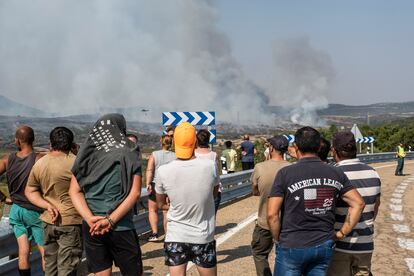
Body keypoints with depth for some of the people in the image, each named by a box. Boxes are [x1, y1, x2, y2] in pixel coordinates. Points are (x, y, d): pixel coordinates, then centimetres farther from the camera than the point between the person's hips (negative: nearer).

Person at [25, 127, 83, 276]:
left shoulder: (39, 164, 3)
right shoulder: (75, 163, -16)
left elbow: (30, 191, 6)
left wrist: (48, 206, -4)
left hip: (49, 221, 6)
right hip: (70, 221, -6)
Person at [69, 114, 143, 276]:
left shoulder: (87, 154, 4)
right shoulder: (128, 155, -5)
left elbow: (74, 191, 0)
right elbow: (135, 193, -11)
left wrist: (90, 218, -10)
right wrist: (111, 220, -13)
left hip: (91, 227, 4)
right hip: (121, 228, -3)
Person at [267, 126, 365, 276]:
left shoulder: (285, 173, -11)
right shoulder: (336, 173, 1)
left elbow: (272, 214, -14)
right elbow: (358, 203, 1)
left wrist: (279, 239, 0)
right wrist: (342, 233, 5)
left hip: (292, 247, -4)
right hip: (324, 246, 4)